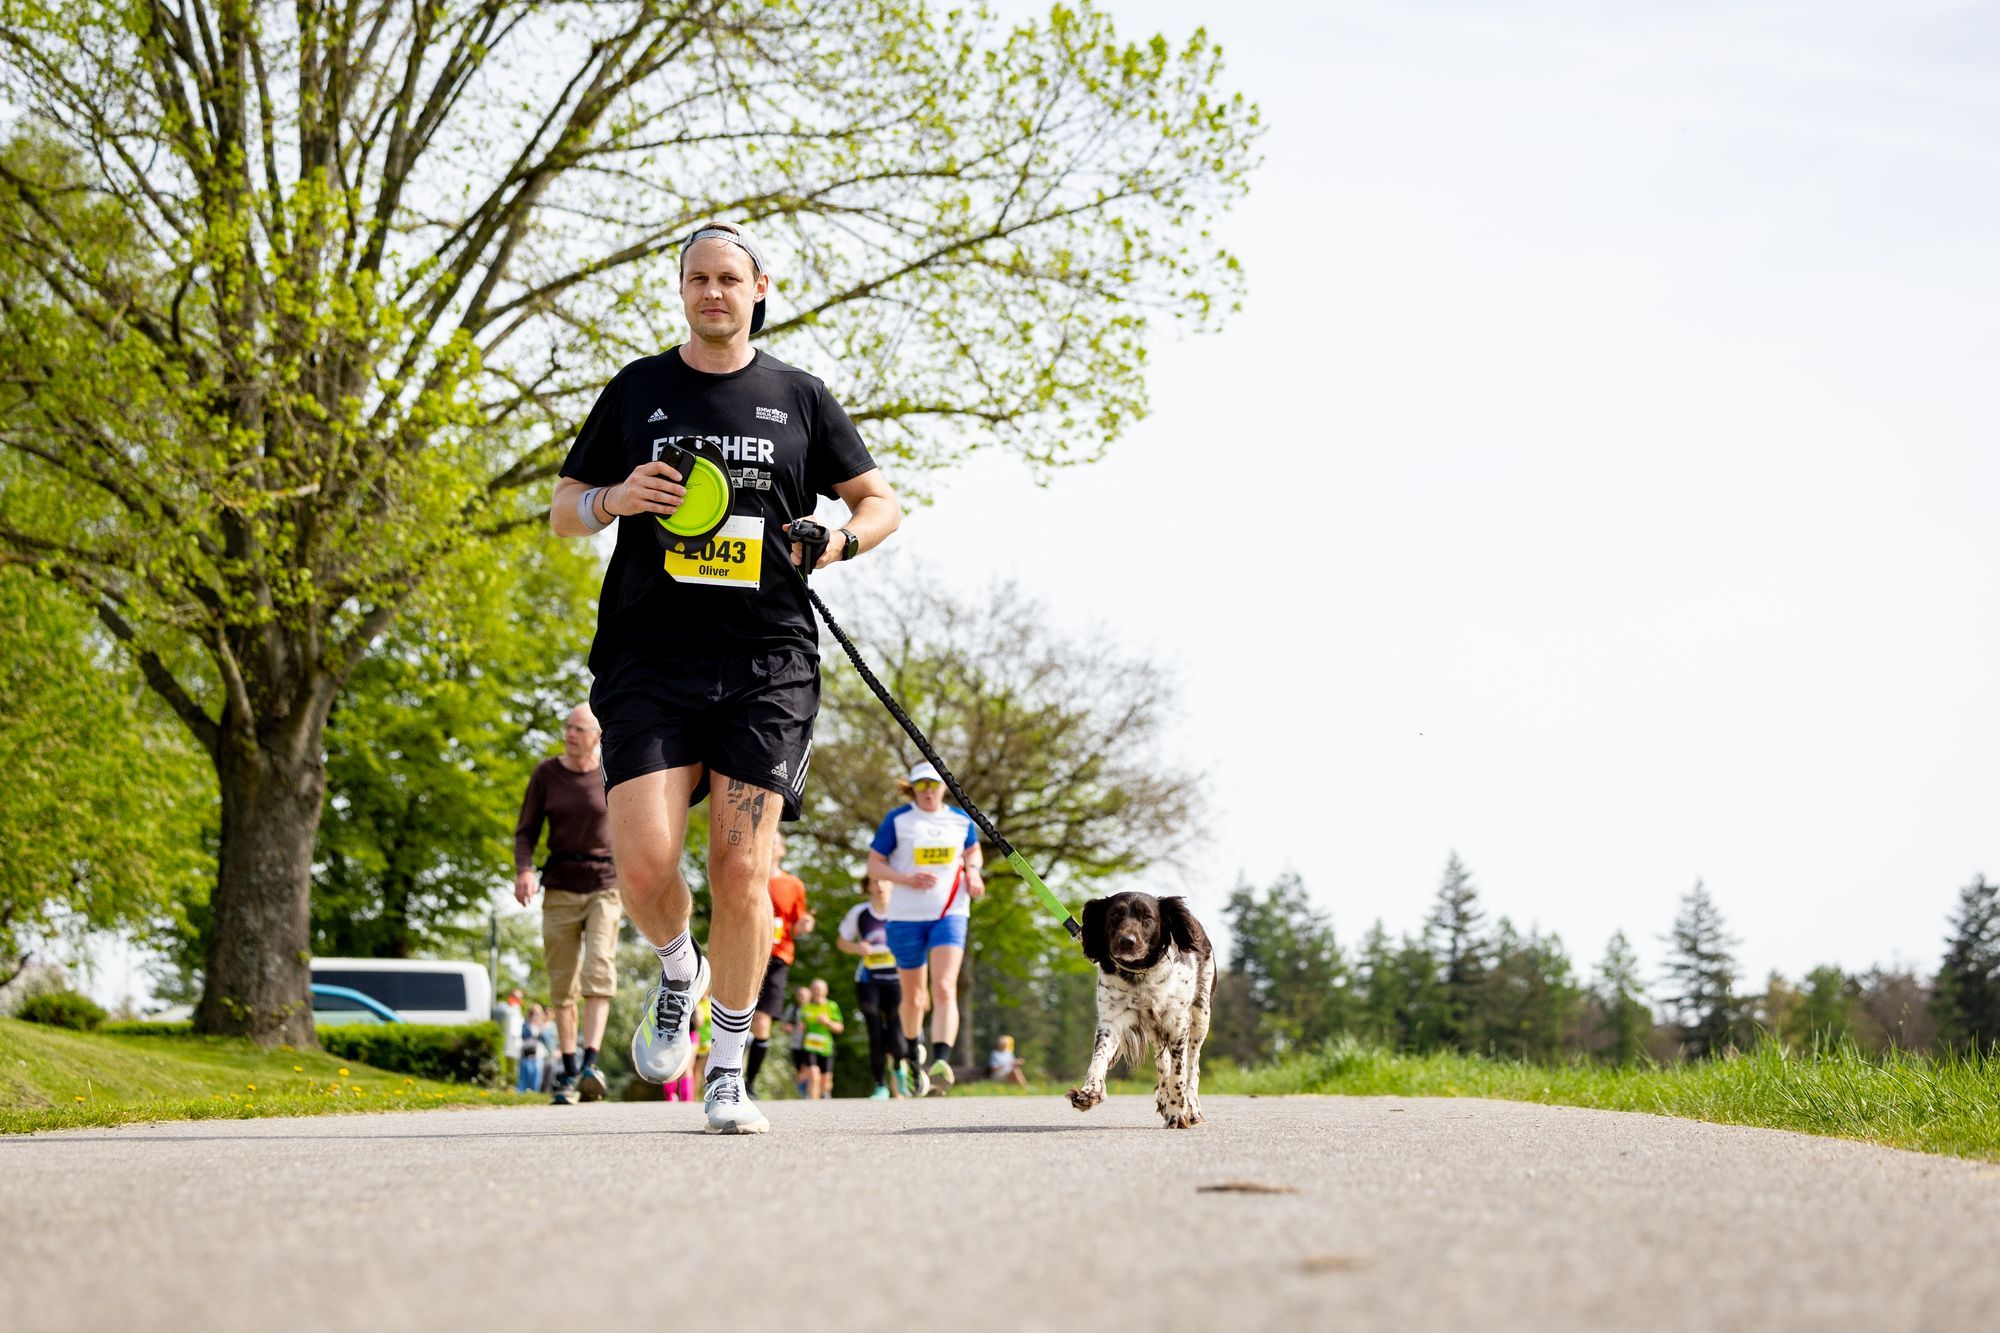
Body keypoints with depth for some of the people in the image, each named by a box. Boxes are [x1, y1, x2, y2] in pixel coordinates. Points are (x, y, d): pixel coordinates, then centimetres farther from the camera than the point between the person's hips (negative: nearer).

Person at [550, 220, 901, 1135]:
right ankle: (680, 973, 21)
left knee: (742, 872, -7)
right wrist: (616, 497, -6)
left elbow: (881, 502, 18)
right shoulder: (636, 391, 12)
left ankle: (728, 1074, 7)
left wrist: (841, 536, -5)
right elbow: (562, 513, 16)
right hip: (650, 657, 1)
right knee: (644, 863, -13)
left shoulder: (799, 398, 11)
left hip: (766, 663, 0)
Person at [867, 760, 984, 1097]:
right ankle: (912, 1055, 39)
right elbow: (874, 865, -1)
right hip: (906, 917, 0)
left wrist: (972, 870, 2)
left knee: (944, 990, -20)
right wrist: (907, 879, -17)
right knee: (912, 996, 11)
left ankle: (941, 1062, -33)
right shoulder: (897, 819, -1)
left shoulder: (961, 819, 7)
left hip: (950, 915, 0)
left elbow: (974, 852, 25)